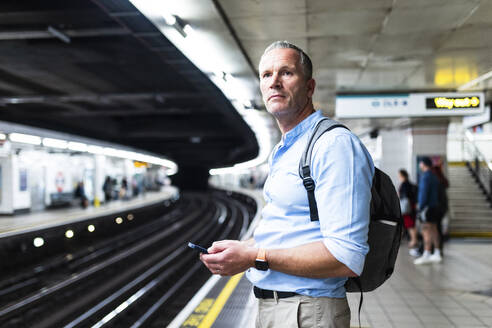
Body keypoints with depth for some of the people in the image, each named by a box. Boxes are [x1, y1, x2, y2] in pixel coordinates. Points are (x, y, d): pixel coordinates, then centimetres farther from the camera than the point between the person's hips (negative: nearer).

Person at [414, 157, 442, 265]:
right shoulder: (434, 177, 16)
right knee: (433, 230, 10)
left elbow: (424, 193, -18)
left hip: (427, 207, -9)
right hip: (434, 206, 9)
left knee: (426, 231, -10)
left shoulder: (426, 176, -13)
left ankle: (426, 255, -12)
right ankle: (437, 254, 13)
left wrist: (420, 208, -16)